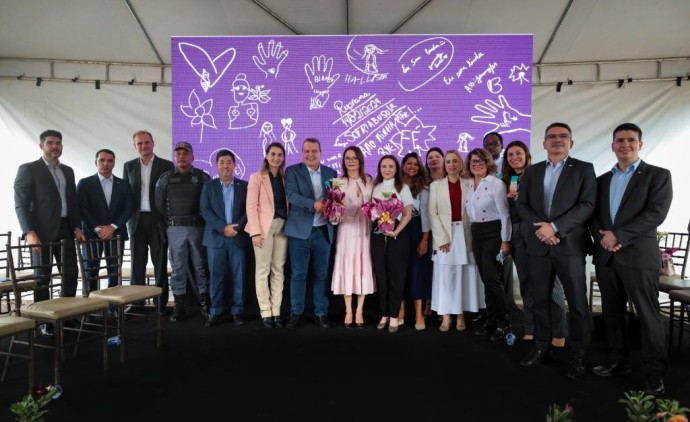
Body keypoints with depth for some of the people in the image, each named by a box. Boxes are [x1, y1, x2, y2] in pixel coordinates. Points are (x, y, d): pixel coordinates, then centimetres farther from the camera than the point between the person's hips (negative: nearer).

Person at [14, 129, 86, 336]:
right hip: (42, 231, -5)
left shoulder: (68, 171, 15)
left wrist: (77, 227, 5)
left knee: (71, 274, 4)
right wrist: (29, 232, -18)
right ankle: (44, 321, 14)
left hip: (65, 229, 5)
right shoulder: (28, 169, -2)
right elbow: (21, 204, -8)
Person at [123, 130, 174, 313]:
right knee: (137, 263, 6)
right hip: (136, 220, 3)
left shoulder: (166, 165, 0)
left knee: (160, 263, 4)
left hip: (158, 219, -2)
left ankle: (162, 303, 10)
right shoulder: (129, 166, 10)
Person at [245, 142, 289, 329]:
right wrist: (255, 232, -14)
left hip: (282, 227, 4)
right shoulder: (256, 177, 2)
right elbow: (251, 206, -5)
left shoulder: (285, 178, 13)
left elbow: (288, 203, 11)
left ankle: (276, 311, 11)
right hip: (264, 226, -4)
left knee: (278, 270, 5)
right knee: (263, 270, -1)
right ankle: (265, 312, 5)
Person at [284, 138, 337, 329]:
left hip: (323, 232, 3)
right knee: (298, 274, 3)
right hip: (300, 231, -2)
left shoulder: (331, 173, 11)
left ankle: (321, 313, 19)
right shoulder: (292, 171, 1)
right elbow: (291, 195, -14)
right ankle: (296, 313, 16)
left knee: (321, 274, 9)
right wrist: (314, 204, -27)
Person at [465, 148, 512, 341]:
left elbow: (504, 214, -13)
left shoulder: (496, 183, -10)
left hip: (493, 233, -7)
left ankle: (503, 323, 7)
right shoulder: (469, 185, 11)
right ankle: (491, 321, 19)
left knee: (492, 279, -7)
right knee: (486, 280, 10)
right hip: (476, 234, 7)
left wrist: (505, 240, -15)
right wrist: (472, 234, 15)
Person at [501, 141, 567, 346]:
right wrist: (510, 198, -5)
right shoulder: (507, 182, 13)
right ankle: (531, 329, 18)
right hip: (518, 235, 5)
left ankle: (558, 333, 6)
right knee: (526, 282, 9)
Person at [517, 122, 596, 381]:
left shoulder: (584, 169, 4)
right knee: (540, 301, 11)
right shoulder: (531, 171, 13)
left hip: (570, 245, -3)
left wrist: (555, 226, -17)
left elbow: (587, 205, -8)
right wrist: (540, 227, -12)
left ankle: (577, 356, 14)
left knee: (577, 304, 1)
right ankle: (541, 348, 24)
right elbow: (522, 205, 6)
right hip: (537, 245, 3)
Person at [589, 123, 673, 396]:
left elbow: (656, 213, -11)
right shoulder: (602, 180, 16)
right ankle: (619, 362, 25)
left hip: (639, 256, -5)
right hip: (606, 256, 5)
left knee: (648, 316, -1)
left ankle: (655, 374, 10)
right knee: (612, 313, 12)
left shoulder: (658, 175, 2)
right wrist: (602, 237, -8)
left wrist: (619, 236, -17)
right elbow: (593, 215, 12)